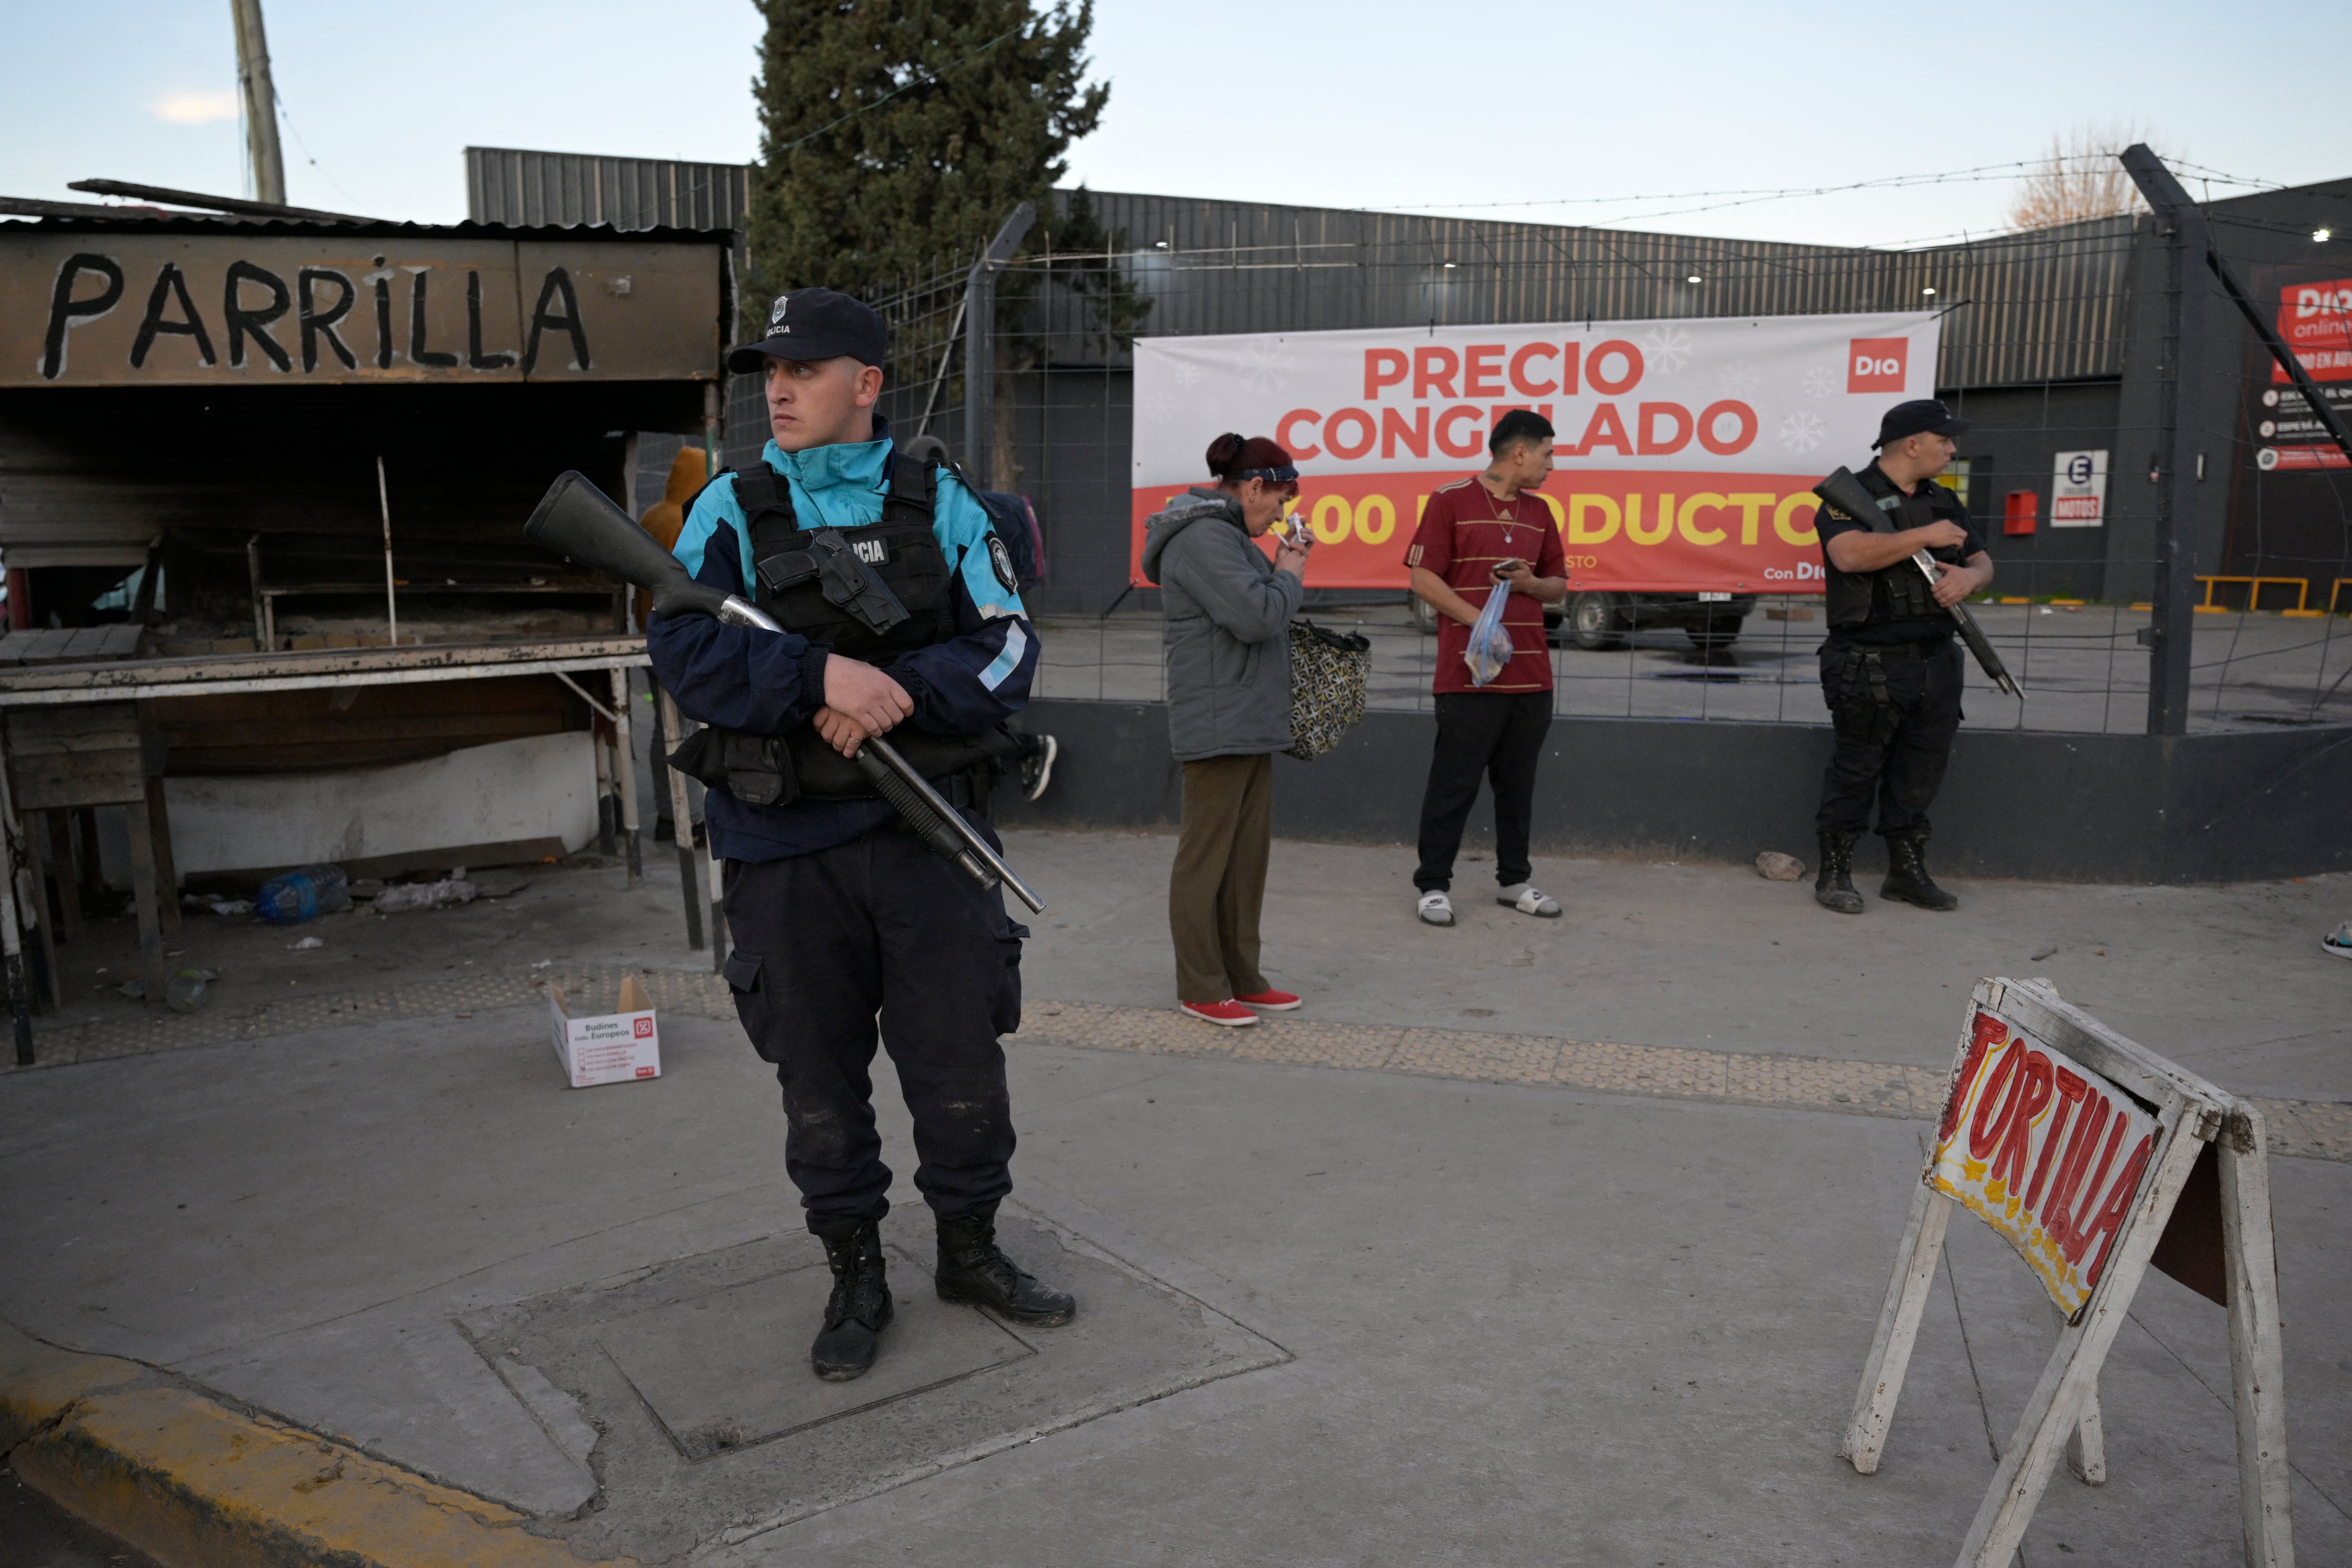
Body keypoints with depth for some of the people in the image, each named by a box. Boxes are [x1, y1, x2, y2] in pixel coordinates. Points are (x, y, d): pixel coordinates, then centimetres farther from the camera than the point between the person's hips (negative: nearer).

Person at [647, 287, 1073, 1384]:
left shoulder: (941, 505, 4)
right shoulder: (732, 509, 2)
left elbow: (1005, 647, -2)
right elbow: (683, 646, -10)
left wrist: (903, 693, -19)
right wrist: (821, 674, -25)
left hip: (927, 833, 1)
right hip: (785, 850, 0)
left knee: (962, 1058, 8)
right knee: (820, 1080, 10)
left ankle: (971, 1252, 31)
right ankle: (855, 1280, 29)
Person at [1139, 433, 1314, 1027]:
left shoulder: (1226, 533, 19)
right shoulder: (1203, 538, -16)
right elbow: (1257, 617, -24)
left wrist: (1281, 566, 10)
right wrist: (1289, 574, -7)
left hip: (1251, 723, 11)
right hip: (1218, 726, -11)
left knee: (1248, 855, 13)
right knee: (1207, 856, -2)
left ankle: (1241, 977, 22)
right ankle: (1200, 989, 6)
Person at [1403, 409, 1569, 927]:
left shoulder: (1539, 511, 15)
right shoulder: (1450, 500, -3)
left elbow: (1559, 586, 21)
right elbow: (1424, 579, -9)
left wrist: (1531, 584, -3)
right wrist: (1478, 619, -19)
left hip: (1531, 676, 6)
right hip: (1469, 675, -6)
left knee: (1517, 785, 12)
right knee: (1454, 783, -1)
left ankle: (1514, 881, 23)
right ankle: (1434, 885, 9)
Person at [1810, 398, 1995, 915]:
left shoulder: (1944, 503, 16)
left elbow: (1982, 562, 18)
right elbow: (1851, 554, -25)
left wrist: (1969, 577, -7)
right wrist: (1924, 536, -19)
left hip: (1936, 662, 7)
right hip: (1870, 666, -7)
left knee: (1923, 770, 10)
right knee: (1856, 769, 0)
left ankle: (1907, 871, 22)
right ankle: (1835, 874, 10)